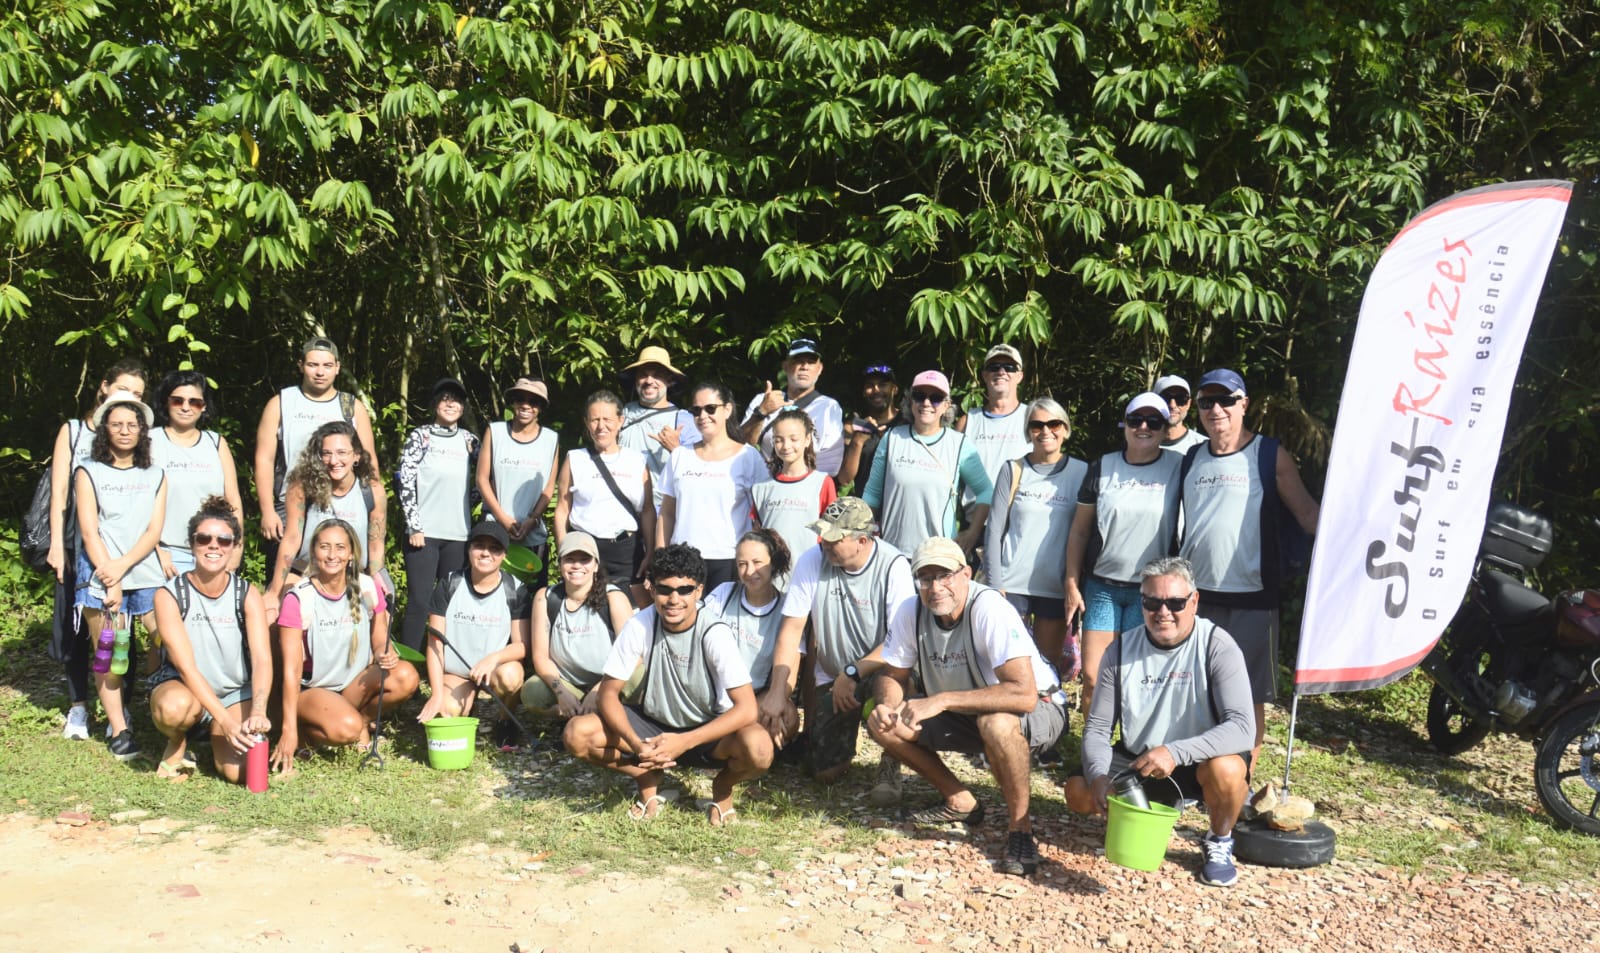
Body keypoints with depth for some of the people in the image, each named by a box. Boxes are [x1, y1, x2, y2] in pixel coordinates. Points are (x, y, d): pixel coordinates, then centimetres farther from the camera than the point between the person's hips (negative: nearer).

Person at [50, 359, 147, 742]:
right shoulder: (73, 431, 7)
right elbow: (60, 490, 4)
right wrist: (56, 544, -3)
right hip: (78, 540, 1)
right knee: (75, 624, 5)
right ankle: (78, 706, 17)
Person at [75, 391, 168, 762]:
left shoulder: (155, 476, 13)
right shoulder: (89, 473, 7)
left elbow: (155, 530, 4)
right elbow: (89, 531, -2)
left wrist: (124, 564, -13)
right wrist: (110, 583, -10)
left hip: (147, 574, 2)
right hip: (101, 577, -2)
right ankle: (119, 731, 5)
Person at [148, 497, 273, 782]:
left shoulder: (247, 594, -10)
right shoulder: (169, 595, -15)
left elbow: (262, 659, -21)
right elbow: (185, 666, -21)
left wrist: (257, 712, -40)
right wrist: (224, 719, -32)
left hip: (236, 693, 2)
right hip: (181, 686, -2)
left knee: (239, 772, -19)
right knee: (175, 707, -39)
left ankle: (215, 737, 17)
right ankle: (177, 745, -2)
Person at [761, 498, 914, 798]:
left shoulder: (893, 566, -19)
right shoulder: (812, 560, -11)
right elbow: (792, 628, -9)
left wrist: (853, 672, -30)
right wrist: (777, 693, -15)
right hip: (831, 678, 3)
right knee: (826, 772, -4)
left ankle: (890, 764, -13)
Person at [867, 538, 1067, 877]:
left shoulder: (991, 609, -30)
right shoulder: (910, 611, -13)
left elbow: (1024, 694, -39)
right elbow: (891, 675, 1)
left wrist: (942, 700, -38)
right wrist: (887, 705, -24)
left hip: (1038, 713, -6)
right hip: (965, 715, 6)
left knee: (996, 722, -40)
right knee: (883, 723, -10)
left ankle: (1020, 826, -14)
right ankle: (960, 802, 9)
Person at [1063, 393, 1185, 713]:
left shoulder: (1178, 468, 0)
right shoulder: (1102, 468, 4)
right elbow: (1079, 531, 8)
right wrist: (1072, 584, 4)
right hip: (1102, 586, 1)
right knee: (1092, 675, -2)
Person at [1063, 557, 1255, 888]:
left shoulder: (1217, 646, -18)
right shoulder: (1122, 651, -7)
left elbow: (1242, 727, -29)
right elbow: (1097, 728, -4)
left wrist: (1175, 752, -42)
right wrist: (1099, 776, -25)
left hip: (1199, 761, -3)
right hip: (1137, 761, 4)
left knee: (1225, 770, -36)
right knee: (1079, 792, -17)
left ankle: (1220, 841, -2)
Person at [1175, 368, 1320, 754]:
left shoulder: (1270, 455, -1)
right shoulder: (1191, 458, 12)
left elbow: (1308, 513, -3)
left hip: (1251, 597, -4)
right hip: (1195, 593, 4)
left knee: (1249, 695, 4)